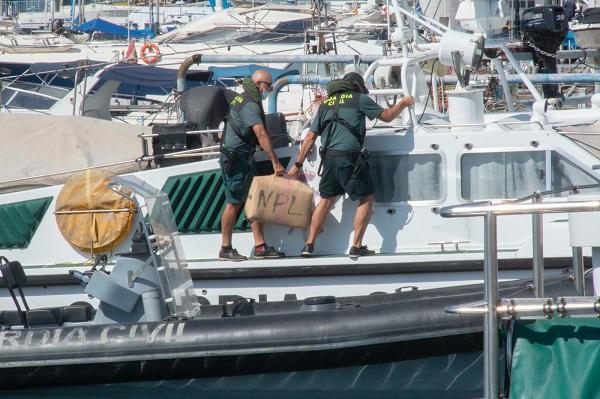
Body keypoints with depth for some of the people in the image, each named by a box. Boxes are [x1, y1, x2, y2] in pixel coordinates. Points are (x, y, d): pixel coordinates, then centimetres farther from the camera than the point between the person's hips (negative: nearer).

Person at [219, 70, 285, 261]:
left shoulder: (243, 99, 16)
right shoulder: (250, 105, -17)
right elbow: (261, 135, -25)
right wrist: (275, 162, -27)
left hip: (244, 158, 10)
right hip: (236, 157, -10)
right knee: (234, 203, -5)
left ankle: (260, 246, 5)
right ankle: (225, 249, 1)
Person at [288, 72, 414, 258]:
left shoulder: (326, 103, 21)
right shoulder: (359, 99, 6)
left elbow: (310, 137, 18)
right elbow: (387, 116, 11)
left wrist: (298, 164, 19)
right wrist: (403, 103, 29)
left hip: (329, 157, 5)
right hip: (349, 157, -5)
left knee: (327, 199, 18)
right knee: (366, 199, 6)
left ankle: (309, 245, 14)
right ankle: (356, 247, 0)